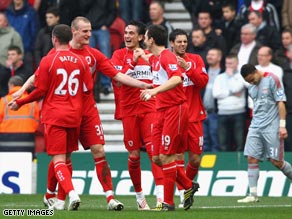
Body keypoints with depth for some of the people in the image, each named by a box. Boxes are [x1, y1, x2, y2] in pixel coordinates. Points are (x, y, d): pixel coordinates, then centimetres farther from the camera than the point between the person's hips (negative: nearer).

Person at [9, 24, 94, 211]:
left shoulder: (48, 61, -9)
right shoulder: (81, 61, 3)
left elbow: (41, 91, -8)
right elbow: (88, 90, 6)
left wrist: (19, 103, 5)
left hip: (54, 116, -4)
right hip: (75, 115, 4)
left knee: (58, 159, -7)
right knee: (67, 157, 16)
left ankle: (72, 193, -27)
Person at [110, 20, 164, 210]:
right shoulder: (119, 55, 3)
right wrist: (133, 62, -24)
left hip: (149, 108, 1)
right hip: (129, 110, -1)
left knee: (154, 149, -14)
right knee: (134, 155, 2)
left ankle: (161, 194, -22)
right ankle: (139, 196, 18)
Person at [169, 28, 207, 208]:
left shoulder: (196, 60, 7)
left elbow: (203, 81, -7)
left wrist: (187, 68, -17)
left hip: (194, 116, 2)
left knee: (195, 159, 3)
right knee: (178, 156, -8)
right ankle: (183, 195, -5)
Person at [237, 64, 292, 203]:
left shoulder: (272, 80, -6)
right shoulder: (251, 87, 13)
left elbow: (281, 103, -8)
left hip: (272, 128, -6)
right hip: (255, 127, 6)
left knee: (276, 161, -5)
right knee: (251, 159, -5)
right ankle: (253, 195, -5)